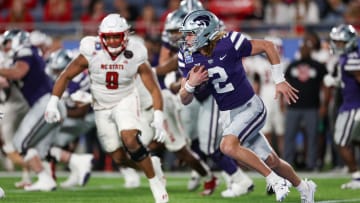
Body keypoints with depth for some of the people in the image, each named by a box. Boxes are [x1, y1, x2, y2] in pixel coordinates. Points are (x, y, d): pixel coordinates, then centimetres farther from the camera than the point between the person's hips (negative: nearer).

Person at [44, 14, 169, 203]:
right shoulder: (91, 54, -18)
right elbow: (65, 76, -8)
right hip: (102, 107, 2)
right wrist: (53, 103, -17)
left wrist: (158, 118, -27)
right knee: (118, 158, -1)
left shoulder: (136, 56, -18)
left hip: (126, 101, -2)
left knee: (130, 140, -28)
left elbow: (154, 89, -14)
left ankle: (155, 182, -16)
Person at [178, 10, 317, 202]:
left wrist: (280, 81, -6)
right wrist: (191, 84, -24)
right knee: (270, 161, 11)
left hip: (250, 107, -5)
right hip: (228, 114, 5)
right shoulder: (188, 57, -7)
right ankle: (304, 188, 35)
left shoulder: (228, 44, -22)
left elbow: (268, 46, -9)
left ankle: (274, 180, -13)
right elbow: (185, 100, -1)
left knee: (228, 145, -29)